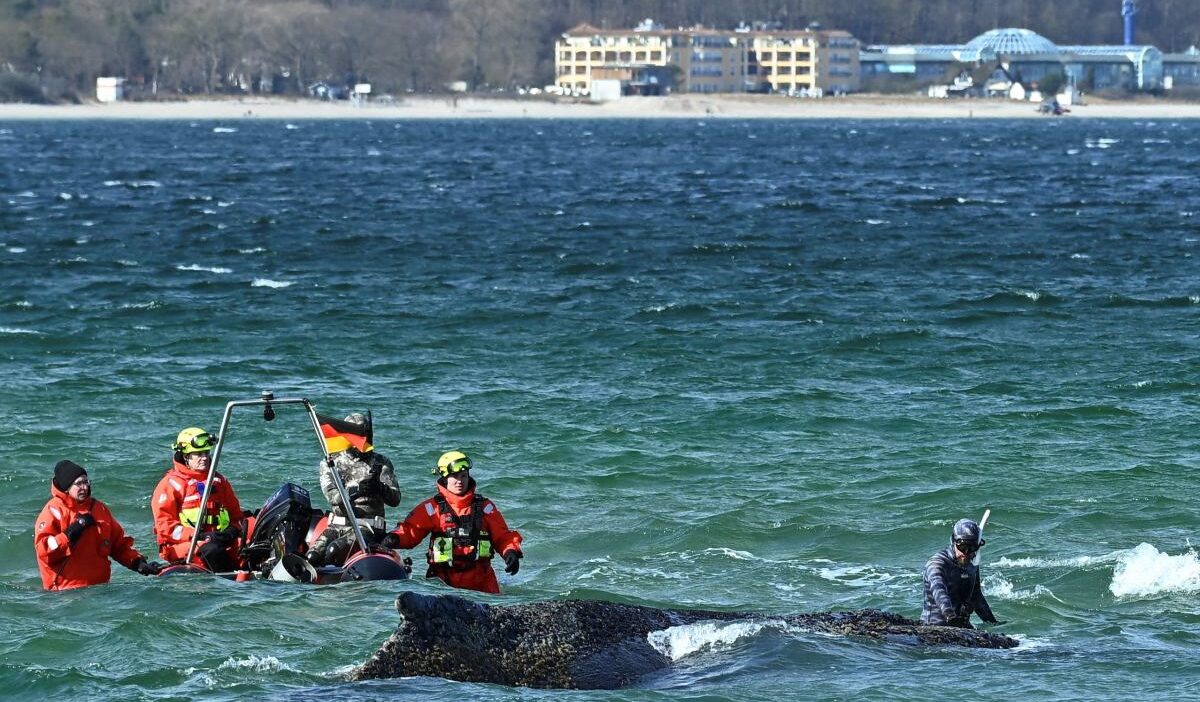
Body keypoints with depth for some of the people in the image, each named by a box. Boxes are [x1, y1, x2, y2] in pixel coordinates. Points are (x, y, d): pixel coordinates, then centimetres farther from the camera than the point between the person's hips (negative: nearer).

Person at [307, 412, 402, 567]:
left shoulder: (380, 462, 7)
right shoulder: (330, 462, 9)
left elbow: (395, 499, -2)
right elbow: (332, 495, -9)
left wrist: (380, 487, -24)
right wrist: (355, 490, -28)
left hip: (367, 527, -3)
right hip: (337, 525, 3)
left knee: (334, 551, -29)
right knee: (313, 557, -20)